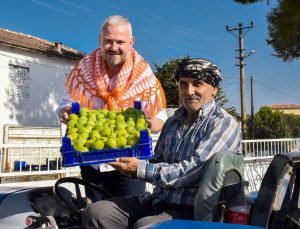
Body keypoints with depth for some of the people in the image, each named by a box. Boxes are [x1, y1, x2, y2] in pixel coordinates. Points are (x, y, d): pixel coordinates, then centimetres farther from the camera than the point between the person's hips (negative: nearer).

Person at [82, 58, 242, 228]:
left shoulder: (224, 124, -8)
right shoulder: (172, 122, 16)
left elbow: (194, 171, -19)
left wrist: (140, 169, -18)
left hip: (191, 212, -6)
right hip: (156, 201, 7)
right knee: (95, 213, -9)